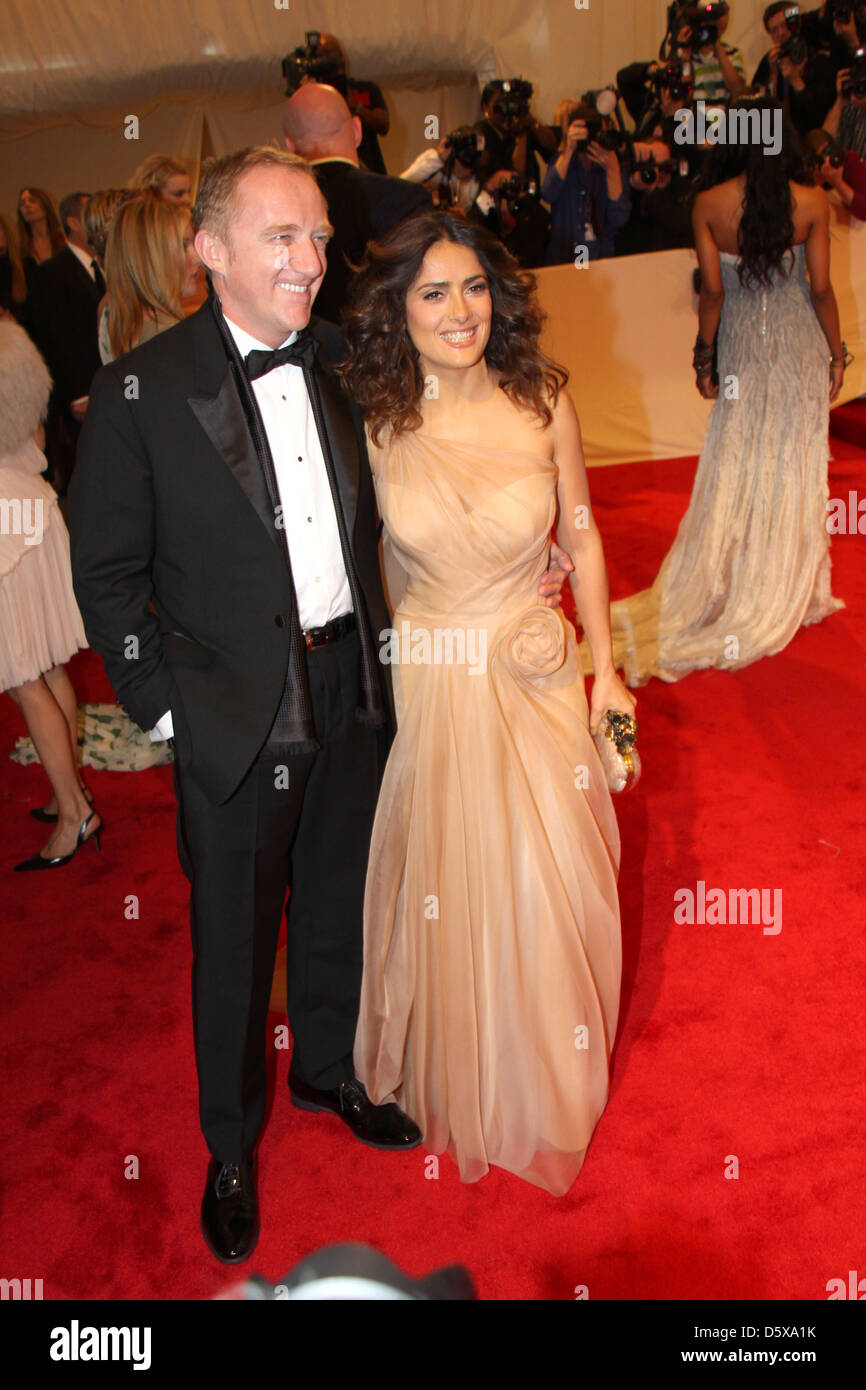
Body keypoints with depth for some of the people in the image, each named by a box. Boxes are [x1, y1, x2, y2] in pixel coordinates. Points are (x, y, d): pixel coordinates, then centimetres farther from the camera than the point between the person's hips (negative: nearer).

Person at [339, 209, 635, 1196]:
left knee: (545, 884, 11)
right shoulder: (375, 421, -9)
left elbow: (580, 535, 2)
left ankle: (550, 1076, 41)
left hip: (534, 678, 1)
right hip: (423, 680, 0)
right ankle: (454, 1077, 42)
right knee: (442, 886, 14)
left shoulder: (542, 402, -8)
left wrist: (605, 667, 3)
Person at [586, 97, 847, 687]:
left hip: (742, 346, 0)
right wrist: (836, 352, 6)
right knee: (796, 466, 10)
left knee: (736, 467, 11)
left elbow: (713, 290, -8)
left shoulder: (709, 204, -9)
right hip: (801, 347, 0)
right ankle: (789, 591, 22)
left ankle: (710, 594, 17)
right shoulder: (811, 201, -8)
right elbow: (822, 288, -6)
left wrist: (704, 357, 3)